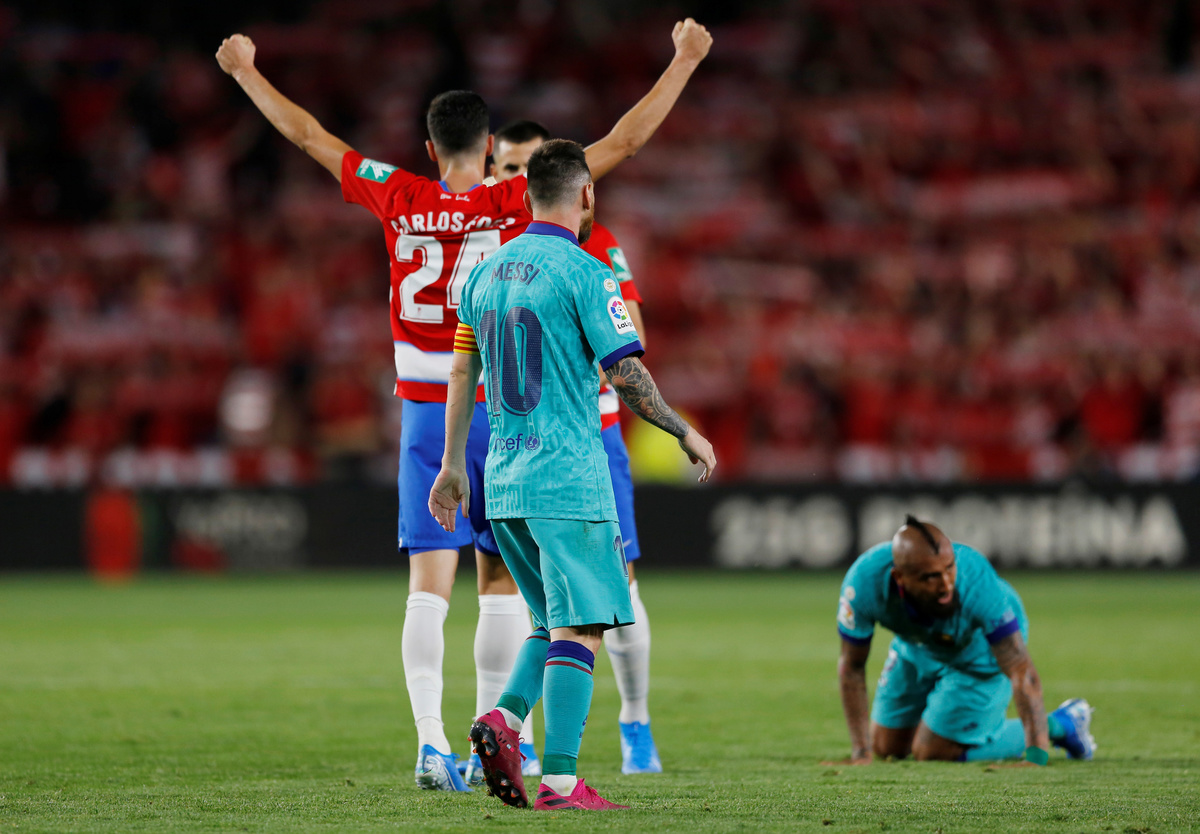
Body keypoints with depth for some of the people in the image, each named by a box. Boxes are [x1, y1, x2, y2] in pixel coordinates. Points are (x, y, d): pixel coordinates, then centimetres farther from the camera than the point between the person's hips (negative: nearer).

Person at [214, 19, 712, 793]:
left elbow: (308, 135, 11)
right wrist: (683, 63, 4)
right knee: (502, 580, 9)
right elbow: (622, 144, -4)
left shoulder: (398, 199, -1)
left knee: (430, 583, -2)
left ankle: (430, 734, -15)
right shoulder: (516, 205, -7)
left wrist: (247, 71, 24)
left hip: (427, 412, 1)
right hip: (503, 410, -1)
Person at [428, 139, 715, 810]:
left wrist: (453, 467, 25)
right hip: (568, 479, -7)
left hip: (503, 481, 7)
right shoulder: (585, 274, -9)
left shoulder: (487, 273, 12)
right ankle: (560, 780, -13)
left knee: (557, 620, 18)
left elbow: (462, 372, 18)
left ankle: (505, 718, -5)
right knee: (580, 628, -6)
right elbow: (627, 375, -12)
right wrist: (688, 435, 2)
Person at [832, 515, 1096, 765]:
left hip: (982, 651, -4)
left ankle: (1058, 725, 11)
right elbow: (852, 666, -21)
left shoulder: (977, 581, -44)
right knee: (886, 748, 16)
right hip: (916, 649, 4)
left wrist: (1036, 757, -50)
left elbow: (1022, 673, -43)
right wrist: (861, 753, -19)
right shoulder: (865, 580, -37)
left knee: (933, 753, -6)